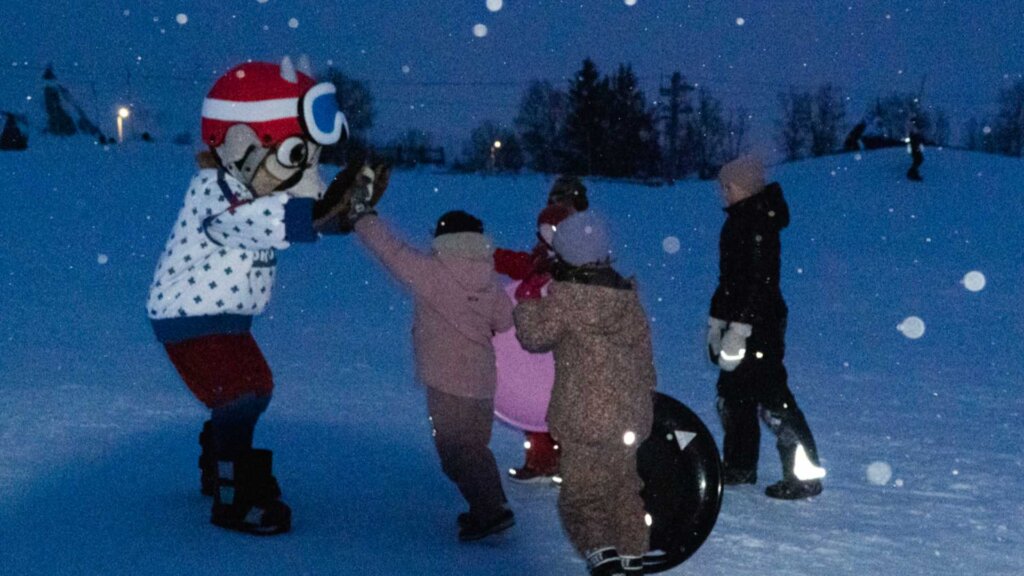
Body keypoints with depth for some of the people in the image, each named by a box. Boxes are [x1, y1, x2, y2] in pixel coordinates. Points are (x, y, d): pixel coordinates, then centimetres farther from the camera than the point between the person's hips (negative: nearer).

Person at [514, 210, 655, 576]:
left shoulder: (565, 296, -14)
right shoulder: (628, 295, 6)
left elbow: (534, 336, -2)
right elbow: (644, 354, 14)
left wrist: (527, 298, 12)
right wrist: (644, 395, 25)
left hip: (588, 422, -7)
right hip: (632, 417, 7)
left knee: (580, 498, -2)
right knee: (624, 492, 21)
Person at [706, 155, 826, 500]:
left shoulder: (760, 224, -17)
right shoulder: (739, 221, 14)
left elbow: (760, 282, -23)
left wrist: (738, 329, -26)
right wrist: (717, 321, 17)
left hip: (760, 325, -10)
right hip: (740, 323, 10)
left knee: (772, 399, -8)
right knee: (732, 394, 16)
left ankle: (805, 475, -3)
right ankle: (739, 466, 29)